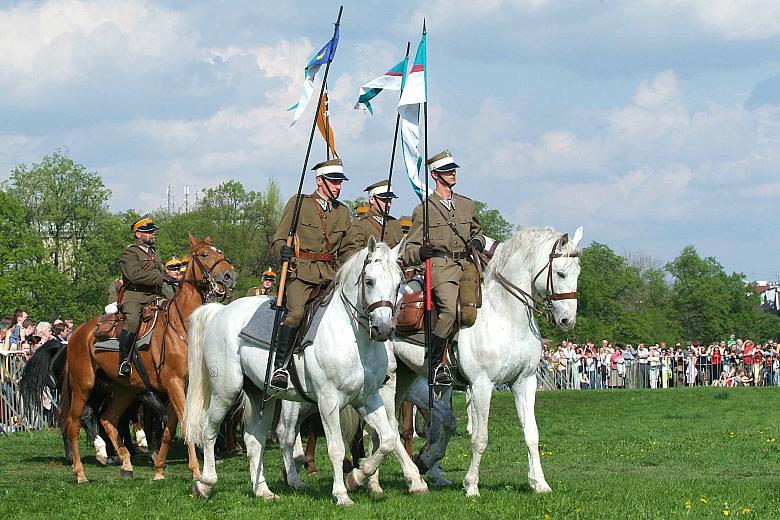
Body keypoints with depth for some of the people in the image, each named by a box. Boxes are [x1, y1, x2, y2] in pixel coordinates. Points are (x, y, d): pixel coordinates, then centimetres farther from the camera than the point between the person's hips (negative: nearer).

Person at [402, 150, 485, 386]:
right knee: (451, 309, -29)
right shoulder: (424, 210, 7)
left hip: (467, 265, 6)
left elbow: (477, 231, 36)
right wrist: (421, 251, -16)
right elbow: (408, 250, 8)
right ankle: (435, 363, -20)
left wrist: (477, 242, 12)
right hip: (440, 267, -6)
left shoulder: (467, 204, 20)